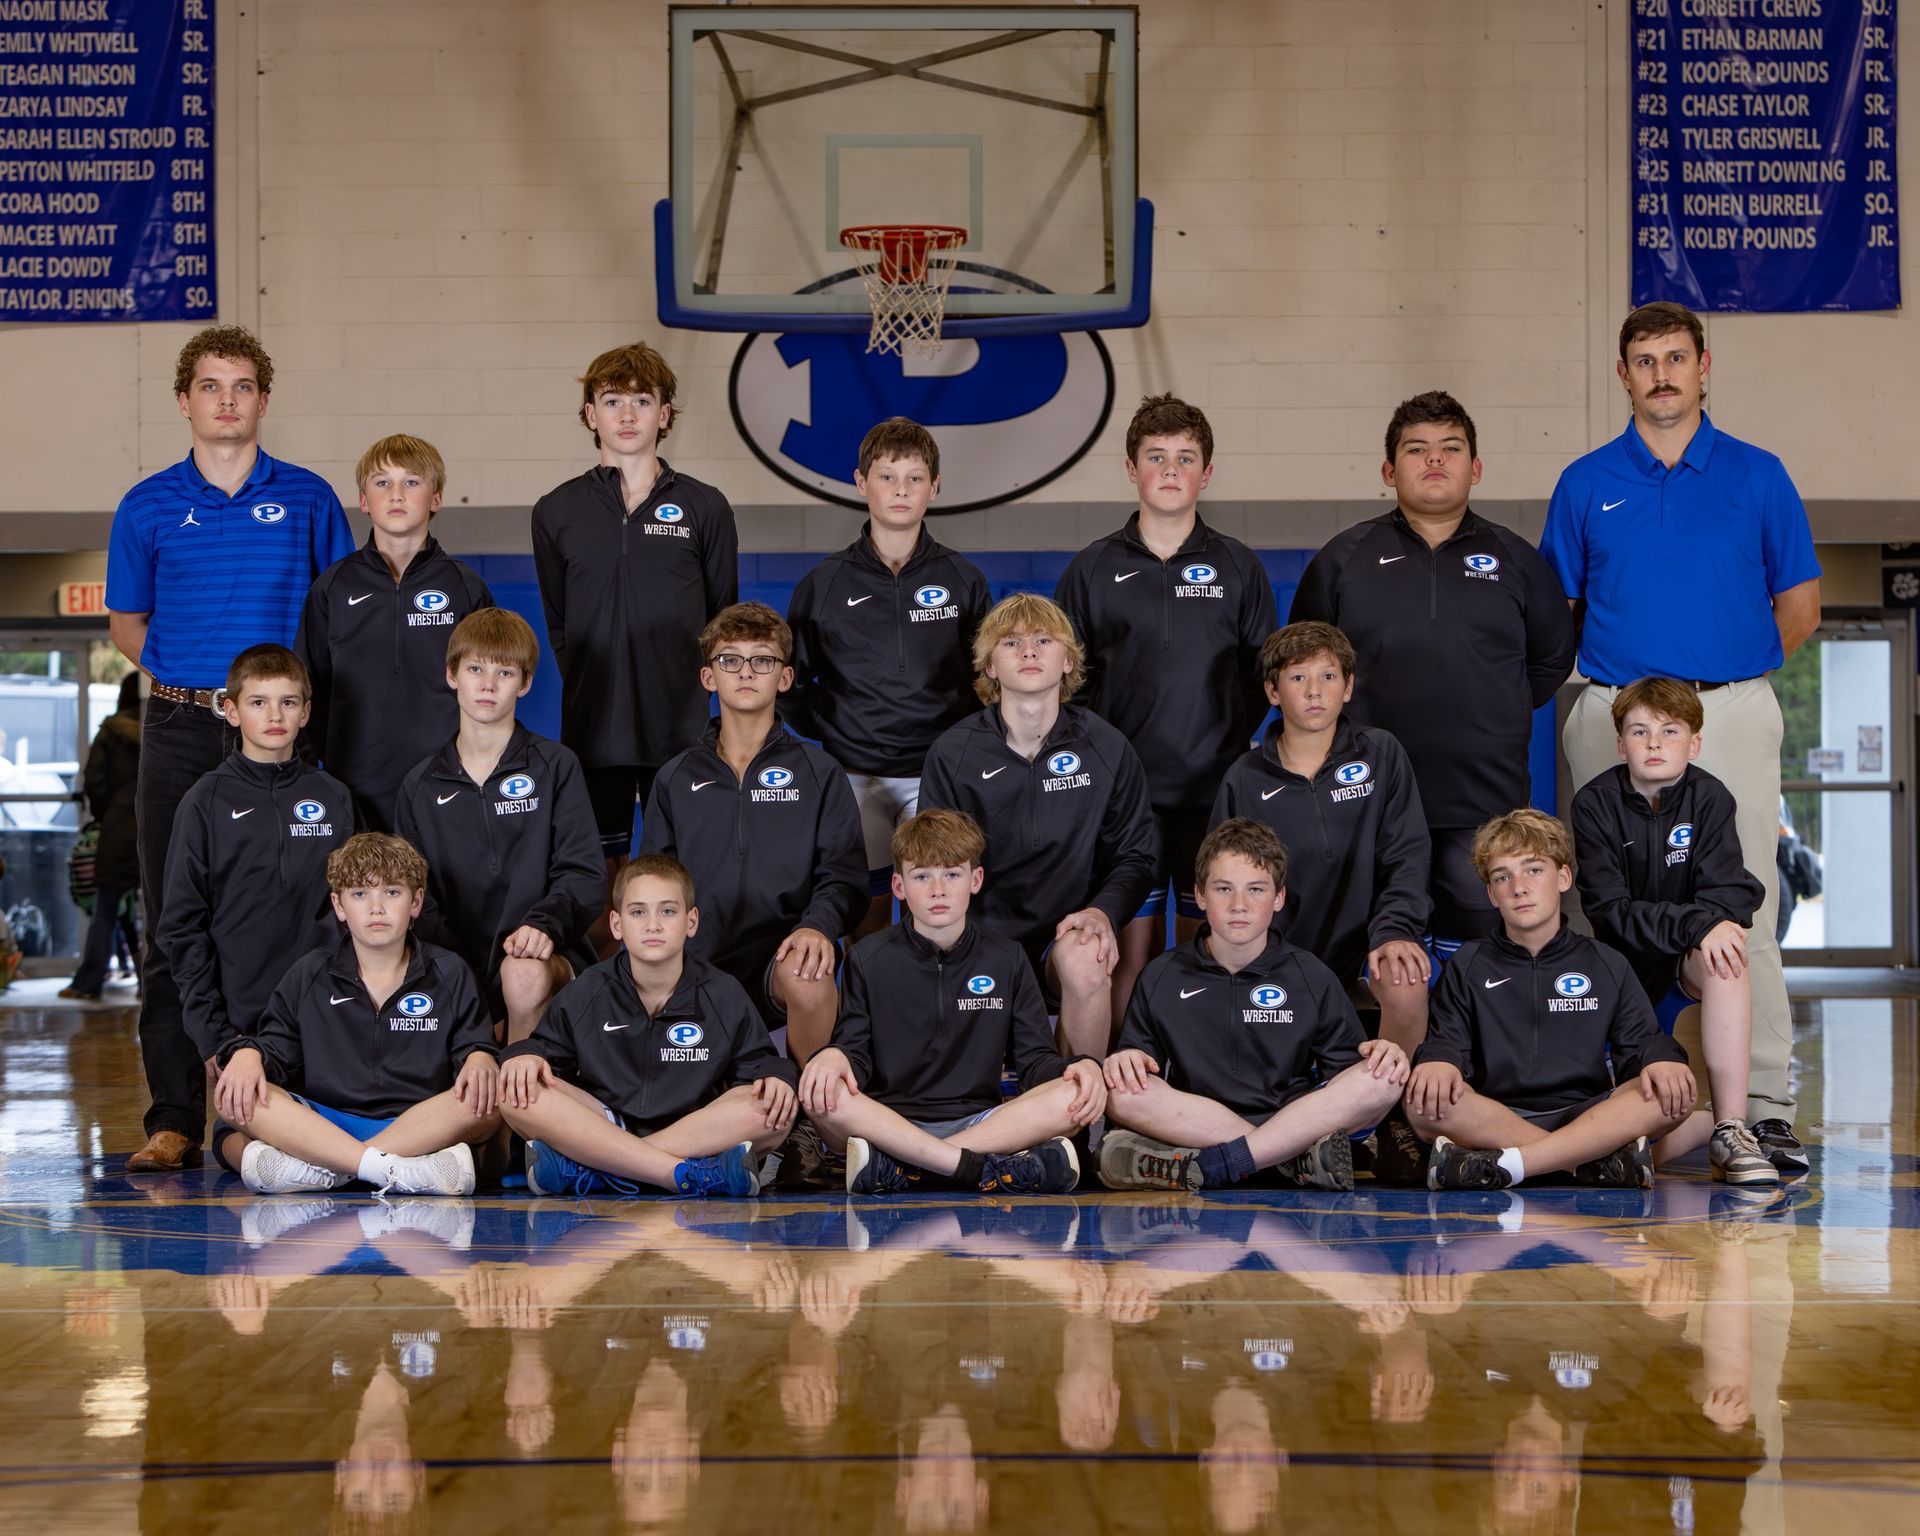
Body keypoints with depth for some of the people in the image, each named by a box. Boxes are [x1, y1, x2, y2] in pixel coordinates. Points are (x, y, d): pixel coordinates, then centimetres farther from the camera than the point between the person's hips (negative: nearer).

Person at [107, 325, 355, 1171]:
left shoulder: (307, 499, 6)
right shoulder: (147, 508, 7)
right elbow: (125, 620, 16)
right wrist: (176, 669, 0)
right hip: (179, 731, 1)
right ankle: (174, 1116, 3)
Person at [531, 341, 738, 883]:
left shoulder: (704, 508, 2)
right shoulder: (557, 512, 5)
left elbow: (723, 618, 8)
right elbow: (557, 621, 11)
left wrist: (697, 686, 3)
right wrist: (588, 683, 3)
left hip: (682, 729, -1)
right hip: (592, 728, 1)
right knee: (598, 866, 6)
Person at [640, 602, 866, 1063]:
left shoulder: (818, 773, 13)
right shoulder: (675, 779, 19)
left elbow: (843, 875, 5)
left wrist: (817, 925, -19)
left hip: (779, 958, -1)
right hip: (694, 965, 2)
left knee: (809, 982, -38)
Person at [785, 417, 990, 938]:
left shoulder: (963, 579, 5)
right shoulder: (823, 582, 4)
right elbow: (792, 684, 10)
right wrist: (830, 730, -1)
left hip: (939, 776, 0)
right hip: (855, 777, 0)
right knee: (866, 914, 4)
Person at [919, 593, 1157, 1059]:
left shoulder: (1108, 748, 4)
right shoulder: (952, 753, 3)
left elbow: (1135, 857, 10)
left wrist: (1103, 911, -12)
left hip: (1067, 934, 1)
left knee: (1083, 963, -36)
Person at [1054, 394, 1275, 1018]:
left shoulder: (1239, 568, 6)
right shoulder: (1092, 570, 6)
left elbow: (1264, 675, 10)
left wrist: (1232, 740, -1)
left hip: (1215, 793, 0)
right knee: (1131, 954, 1)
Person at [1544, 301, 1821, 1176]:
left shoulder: (1758, 477, 7)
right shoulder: (1586, 483, 9)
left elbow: (1799, 607, 11)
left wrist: (1729, 668, 6)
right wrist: (1627, 669, 5)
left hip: (1732, 717, -1)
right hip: (1612, 717, 1)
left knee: (1742, 915, -6)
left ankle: (1763, 1110, -3)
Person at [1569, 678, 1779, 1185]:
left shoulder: (1709, 797, -7)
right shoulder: (1596, 803, -10)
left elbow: (1730, 894, -13)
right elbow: (1609, 909, -19)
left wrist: (1714, 925, -36)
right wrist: (1695, 924, -32)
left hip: (1691, 955, 0)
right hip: (1624, 960, 0)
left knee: (1723, 961, -35)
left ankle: (1730, 1131, -38)